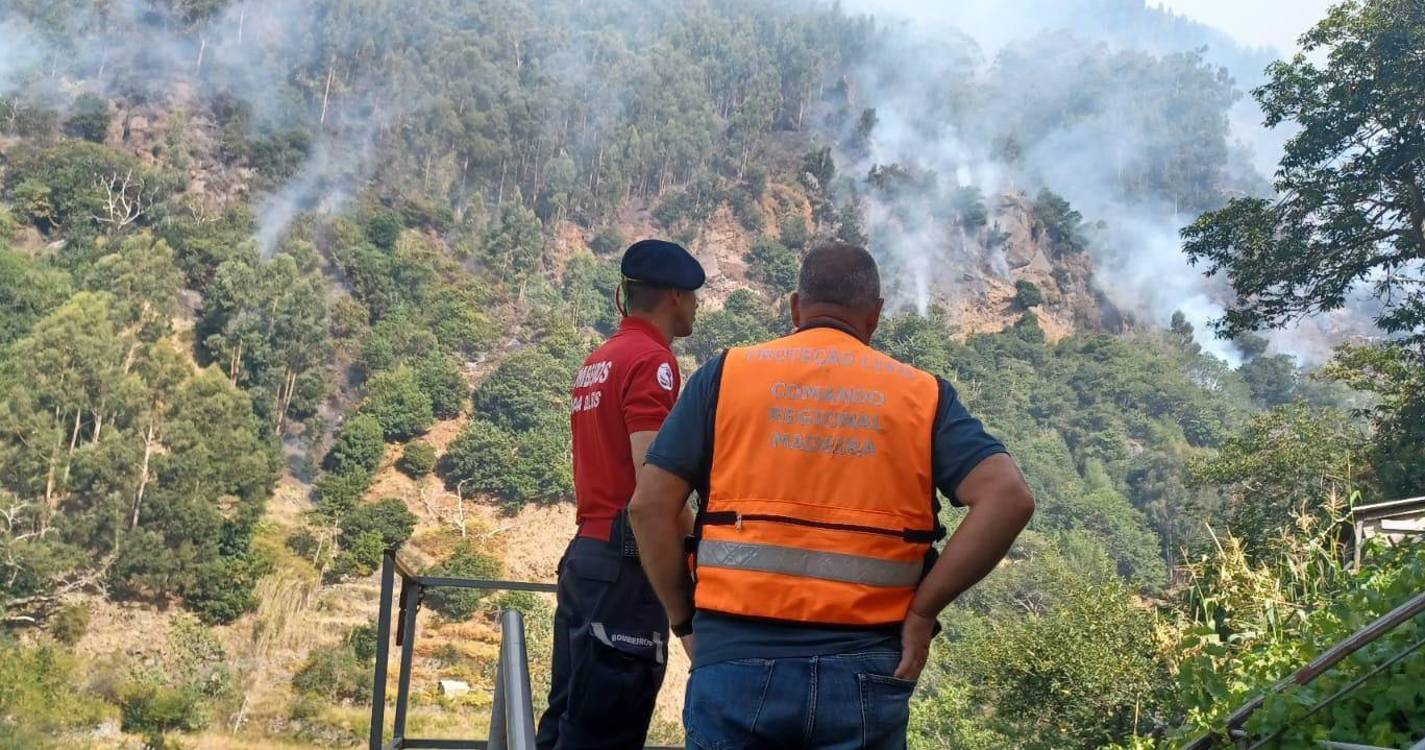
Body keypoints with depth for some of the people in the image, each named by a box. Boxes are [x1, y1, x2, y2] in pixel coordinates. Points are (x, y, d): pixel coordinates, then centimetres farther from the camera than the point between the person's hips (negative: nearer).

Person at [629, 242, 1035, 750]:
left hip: (737, 656, 0)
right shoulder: (922, 393, 7)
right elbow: (1007, 498, -6)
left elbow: (650, 504, -2)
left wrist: (685, 621, 7)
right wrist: (921, 611, -1)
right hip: (861, 668, 1)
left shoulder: (726, 372, 5)